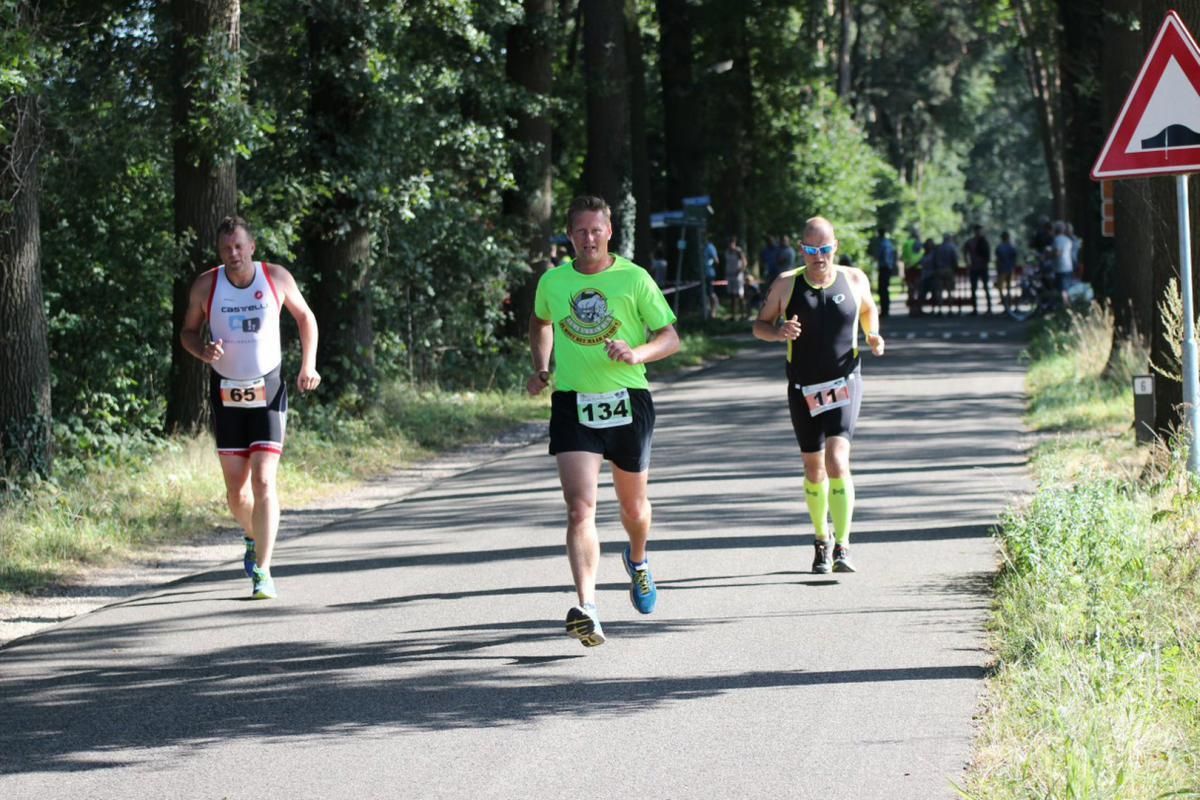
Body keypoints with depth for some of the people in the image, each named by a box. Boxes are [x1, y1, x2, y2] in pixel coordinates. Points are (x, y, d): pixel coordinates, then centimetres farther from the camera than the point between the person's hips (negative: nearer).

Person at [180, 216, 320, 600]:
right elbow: (188, 331, 7)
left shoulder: (277, 278, -5)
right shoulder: (206, 286, -5)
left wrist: (308, 364, 1)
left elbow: (305, 317, 11)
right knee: (235, 488, 7)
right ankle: (253, 537, 40)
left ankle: (262, 571, -15)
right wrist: (202, 350, -15)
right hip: (226, 394, 2)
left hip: (268, 392, -2)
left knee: (263, 481, -14)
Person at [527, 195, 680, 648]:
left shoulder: (634, 279, -4)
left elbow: (671, 338, -1)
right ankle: (586, 610, -25)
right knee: (580, 510, -16)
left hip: (628, 403, 0)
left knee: (633, 505, 17)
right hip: (573, 405, 0)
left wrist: (636, 353, -20)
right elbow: (540, 322, 26)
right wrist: (540, 369, 12)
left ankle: (637, 561, 52)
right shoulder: (552, 282, 4)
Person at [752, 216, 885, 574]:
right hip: (803, 388, 2)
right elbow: (760, 325, 6)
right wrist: (778, 332, -17)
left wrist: (873, 336, -1)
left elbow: (868, 310, 20)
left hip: (844, 383, -2)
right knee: (814, 470, 10)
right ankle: (821, 540, 31)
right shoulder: (786, 284, -2)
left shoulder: (854, 280, 0)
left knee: (837, 461, -20)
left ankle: (842, 547, -21)